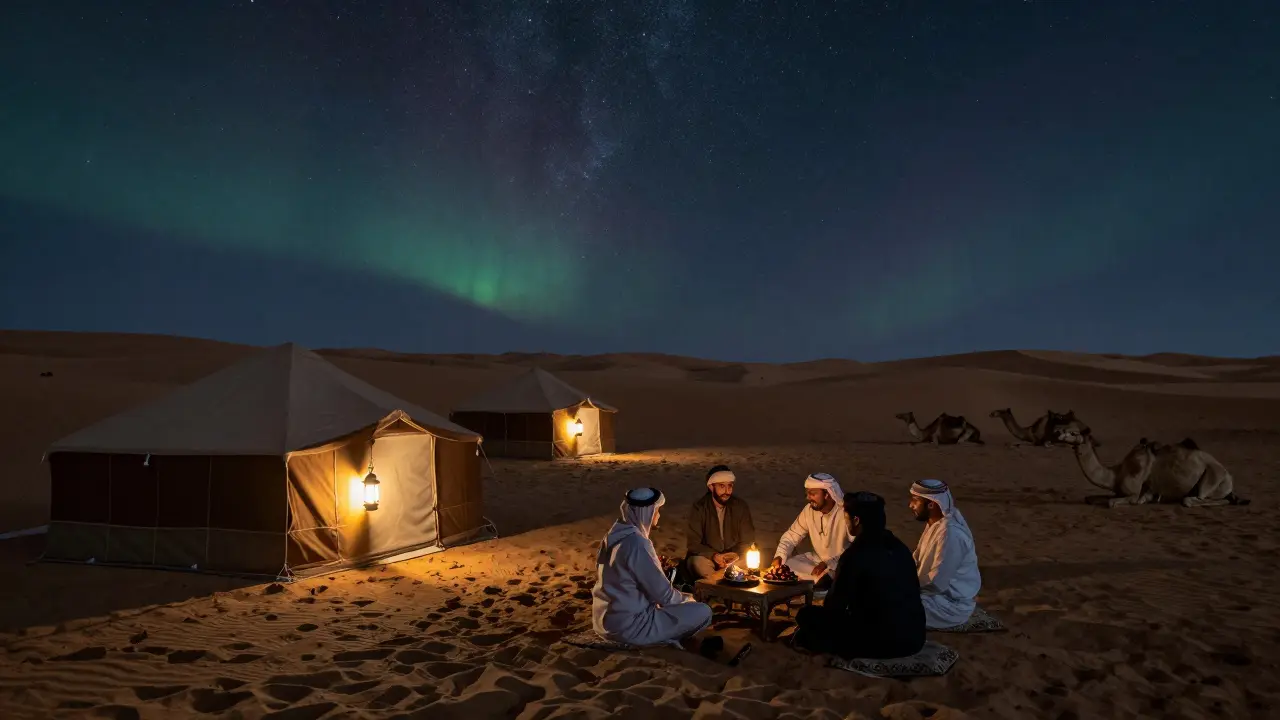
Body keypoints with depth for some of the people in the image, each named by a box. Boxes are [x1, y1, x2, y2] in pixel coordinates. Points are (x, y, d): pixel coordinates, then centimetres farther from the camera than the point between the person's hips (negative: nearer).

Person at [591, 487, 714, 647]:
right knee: (703, 612, -5)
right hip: (627, 625, -9)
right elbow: (664, 595, -16)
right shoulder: (637, 544, -23)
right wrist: (687, 599, 3)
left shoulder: (615, 534, 4)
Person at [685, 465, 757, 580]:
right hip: (707, 557, -2)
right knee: (698, 563, -34)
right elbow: (693, 543, -9)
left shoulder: (741, 506, -2)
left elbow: (747, 541, 3)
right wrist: (714, 556, -26)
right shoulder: (699, 508, -8)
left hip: (734, 558, 2)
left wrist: (737, 555, -20)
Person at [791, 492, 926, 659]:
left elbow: (834, 607, -7)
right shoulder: (900, 548, 5)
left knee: (806, 615, 5)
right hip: (915, 639, 7)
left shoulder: (855, 555, -16)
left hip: (880, 642, -7)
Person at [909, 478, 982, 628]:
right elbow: (918, 560, 12)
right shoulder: (934, 522, 1)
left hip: (953, 602, -9)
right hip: (942, 589, 9)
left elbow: (936, 582, -28)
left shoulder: (950, 534, -29)